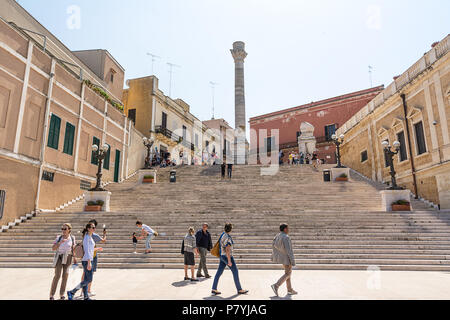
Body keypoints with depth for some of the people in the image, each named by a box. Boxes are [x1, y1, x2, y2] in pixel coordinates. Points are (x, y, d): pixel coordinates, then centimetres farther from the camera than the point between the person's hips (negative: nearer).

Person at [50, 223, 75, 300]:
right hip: (59, 257, -1)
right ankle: (51, 295, 0)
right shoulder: (58, 238, -6)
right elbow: (53, 248, -12)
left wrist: (74, 258, 5)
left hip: (68, 258, 1)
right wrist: (60, 242, -25)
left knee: (65, 275, -1)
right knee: (57, 275, -12)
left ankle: (62, 295, 12)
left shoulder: (72, 238, -2)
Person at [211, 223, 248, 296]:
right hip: (227, 257, -9)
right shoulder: (228, 238, -21)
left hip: (222, 256, 9)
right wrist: (229, 261, -24)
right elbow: (227, 250, -25)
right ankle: (239, 290, 9)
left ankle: (214, 290, 9)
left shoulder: (223, 235, 8)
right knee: (235, 272, 1)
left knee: (219, 272, 8)